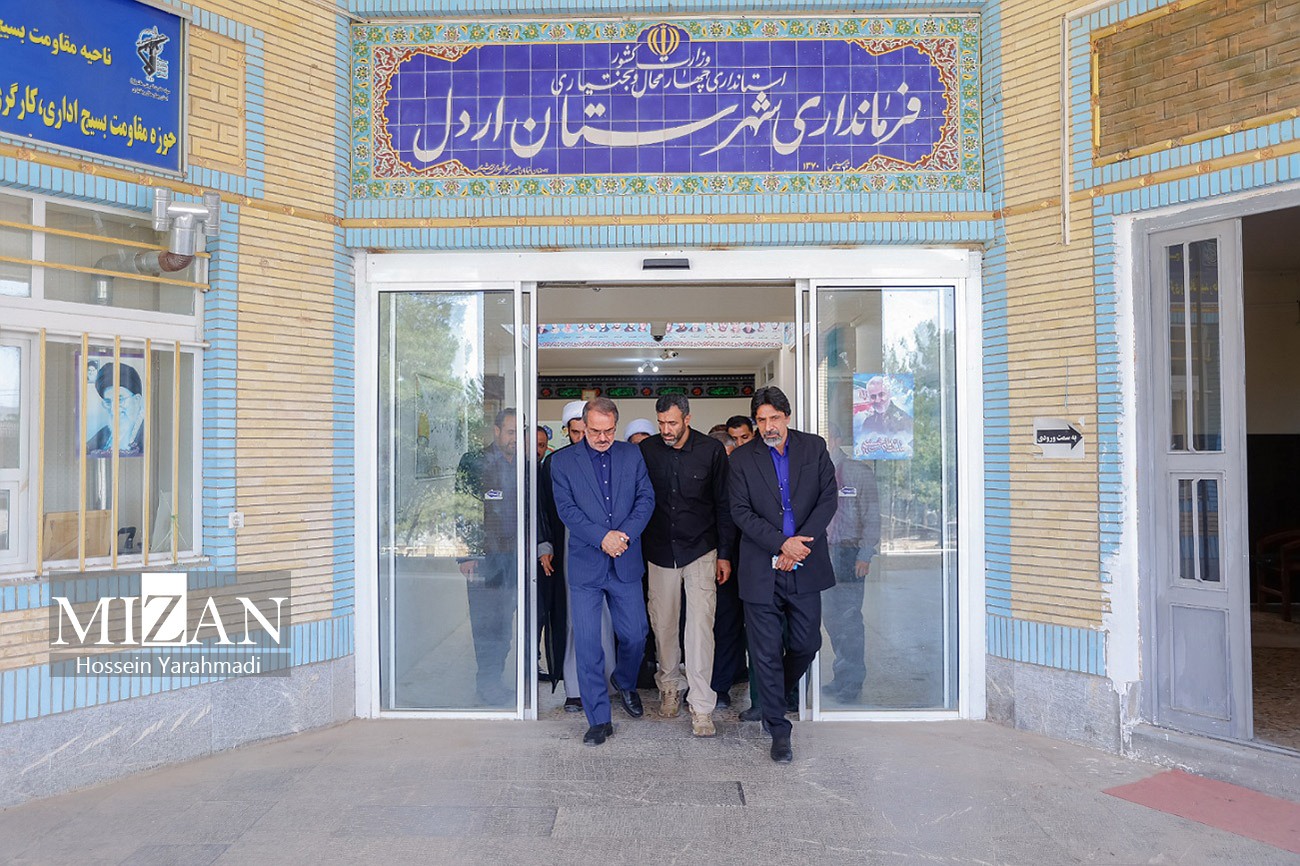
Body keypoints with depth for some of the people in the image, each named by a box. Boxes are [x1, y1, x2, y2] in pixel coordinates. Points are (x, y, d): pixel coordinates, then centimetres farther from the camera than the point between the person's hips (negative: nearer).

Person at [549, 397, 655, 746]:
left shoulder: (632, 454, 7)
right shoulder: (562, 460, 1)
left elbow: (646, 498, 3)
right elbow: (566, 508, -6)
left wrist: (626, 534, -13)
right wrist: (601, 538, -17)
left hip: (626, 563, 2)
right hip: (585, 564, -2)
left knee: (635, 635, 9)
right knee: (587, 643, -1)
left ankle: (625, 684, 41)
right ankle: (599, 719, 12)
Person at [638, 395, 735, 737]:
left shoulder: (712, 450, -5)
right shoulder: (647, 450, -1)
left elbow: (723, 504, 1)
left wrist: (724, 554, 0)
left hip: (701, 551, -2)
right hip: (660, 551, 2)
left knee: (700, 625, -7)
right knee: (663, 622, 10)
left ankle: (701, 705, 0)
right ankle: (670, 684, 31)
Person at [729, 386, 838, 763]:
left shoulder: (814, 447, 4)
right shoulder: (742, 458, 0)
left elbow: (828, 498, 1)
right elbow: (741, 512, -5)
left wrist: (800, 542, -10)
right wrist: (782, 543, -16)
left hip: (805, 564, 2)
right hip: (762, 568, -2)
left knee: (807, 643, 10)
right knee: (766, 651, 1)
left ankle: (775, 696, 39)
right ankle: (778, 730, 15)